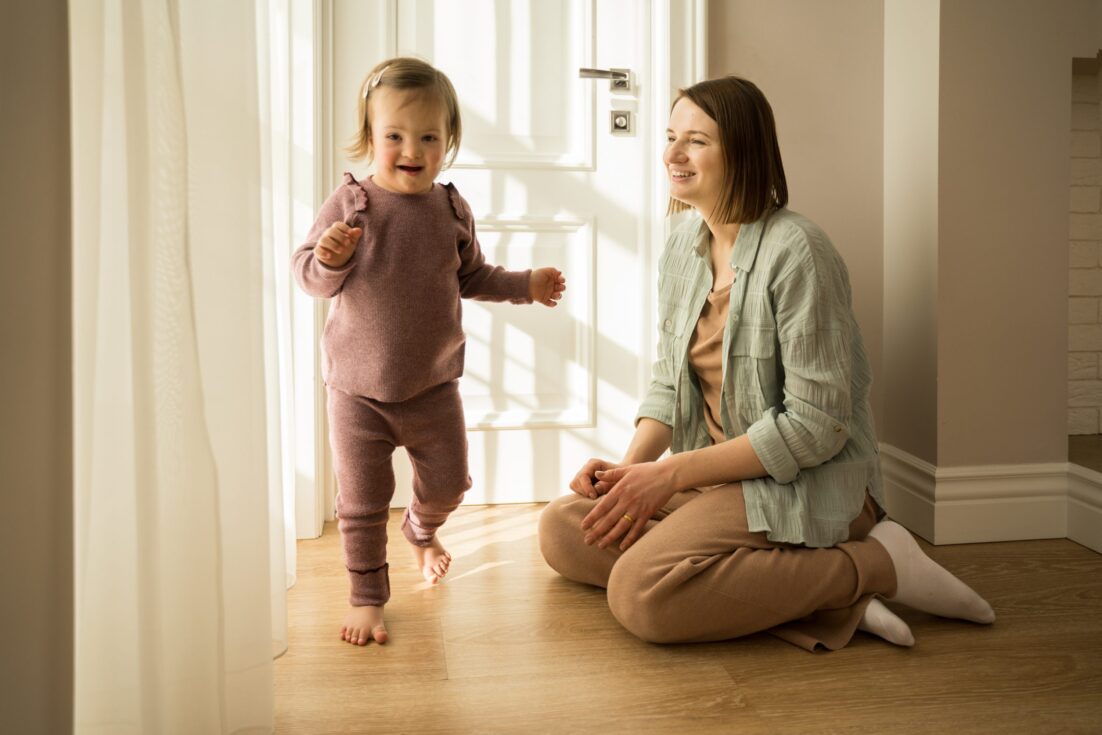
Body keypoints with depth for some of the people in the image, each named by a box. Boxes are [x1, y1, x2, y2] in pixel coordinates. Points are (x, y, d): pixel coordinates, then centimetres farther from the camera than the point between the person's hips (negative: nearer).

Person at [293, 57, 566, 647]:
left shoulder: (452, 210, 0)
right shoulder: (349, 203, -11)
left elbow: (472, 276, 15)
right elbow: (308, 276, -9)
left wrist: (526, 285, 9)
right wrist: (329, 258, -29)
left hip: (433, 386, 3)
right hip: (358, 388, -3)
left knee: (448, 483, 16)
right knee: (361, 503, 3)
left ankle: (422, 530, 51)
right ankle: (367, 597, 21)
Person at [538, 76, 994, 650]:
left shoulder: (795, 253, -19)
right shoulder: (684, 243, 7)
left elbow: (816, 426, -20)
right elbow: (669, 381, 12)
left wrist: (672, 474, -18)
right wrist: (629, 466, -7)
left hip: (807, 482, -9)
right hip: (718, 473, 9)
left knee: (638, 592, -27)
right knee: (562, 530, -6)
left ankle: (873, 565, -11)